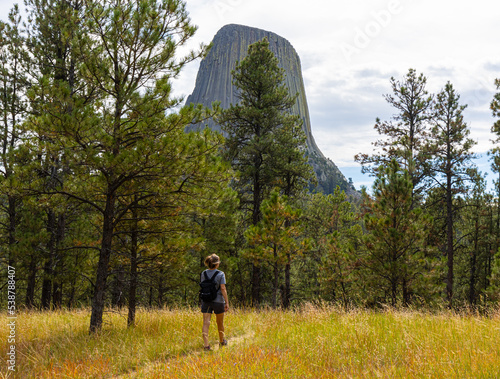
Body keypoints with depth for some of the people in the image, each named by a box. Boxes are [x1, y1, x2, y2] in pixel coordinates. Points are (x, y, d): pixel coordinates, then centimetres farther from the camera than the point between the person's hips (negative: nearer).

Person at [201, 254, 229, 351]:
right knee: (220, 322, 17)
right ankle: (222, 341, 36)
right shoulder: (220, 274, -9)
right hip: (218, 300, -2)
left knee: (206, 323, -4)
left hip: (206, 300, 2)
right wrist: (227, 302, -10)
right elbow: (223, 288, -13)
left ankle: (206, 344, -17)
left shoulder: (203, 274, 3)